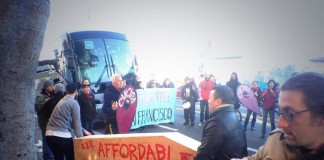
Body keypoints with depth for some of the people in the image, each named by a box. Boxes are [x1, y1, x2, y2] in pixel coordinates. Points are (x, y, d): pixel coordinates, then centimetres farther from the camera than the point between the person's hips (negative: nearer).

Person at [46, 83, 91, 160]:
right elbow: (76, 122, -5)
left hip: (49, 134, 8)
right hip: (62, 135, -8)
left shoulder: (61, 101, 21)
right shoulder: (74, 103, -3)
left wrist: (83, 130, 27)